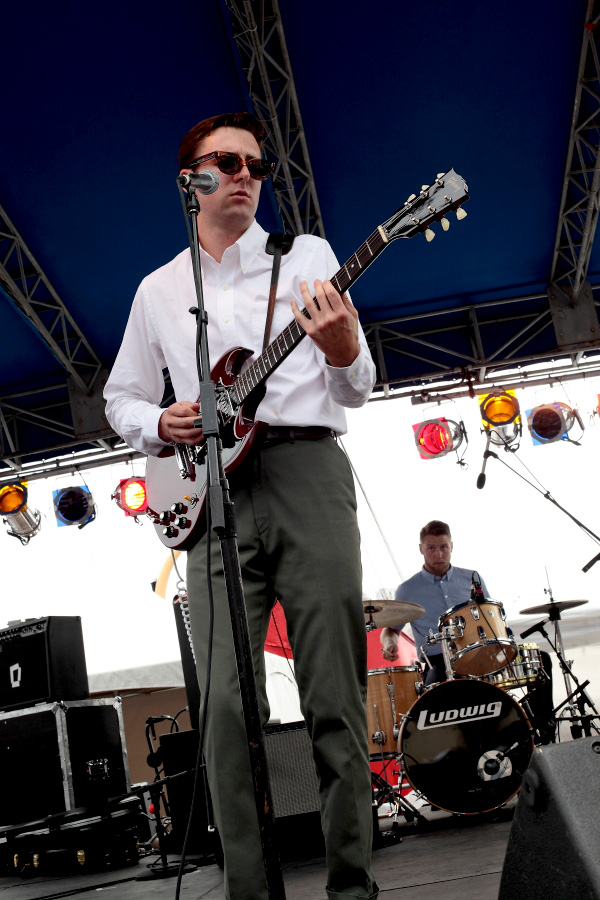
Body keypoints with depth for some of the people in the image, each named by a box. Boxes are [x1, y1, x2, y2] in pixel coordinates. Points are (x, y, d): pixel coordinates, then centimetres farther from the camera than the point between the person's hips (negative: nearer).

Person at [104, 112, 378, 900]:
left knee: (336, 697, -4)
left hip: (307, 472, -2)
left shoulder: (307, 255, 12)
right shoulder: (158, 289, 19)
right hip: (214, 492, 2)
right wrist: (161, 426, 1)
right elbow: (121, 397, 24)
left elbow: (355, 393, 8)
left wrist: (342, 351, -16)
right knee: (228, 703, -5)